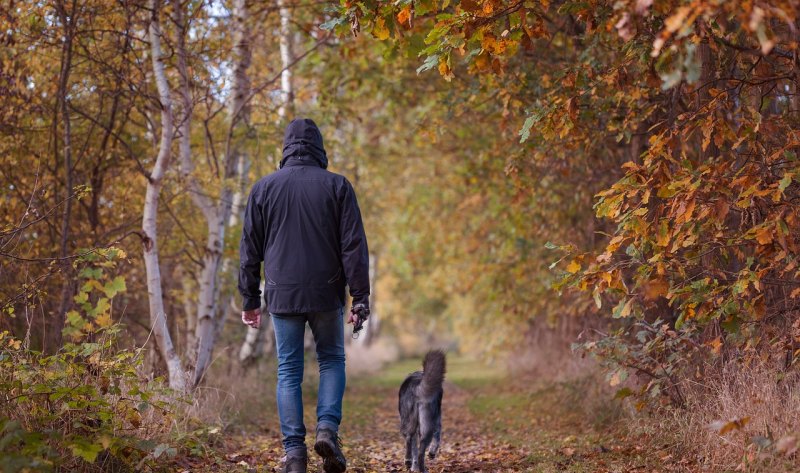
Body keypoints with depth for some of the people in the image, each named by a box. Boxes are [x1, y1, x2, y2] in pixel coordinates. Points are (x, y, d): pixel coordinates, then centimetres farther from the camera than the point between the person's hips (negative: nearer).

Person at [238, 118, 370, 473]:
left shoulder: (264, 188, 5)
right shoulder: (337, 186, 0)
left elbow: (249, 250, 6)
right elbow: (354, 247, -4)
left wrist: (250, 300, 13)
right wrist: (360, 297, -1)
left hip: (282, 296, 1)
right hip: (326, 294, -1)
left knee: (288, 371, 7)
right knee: (332, 360, 16)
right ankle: (327, 428, -4)